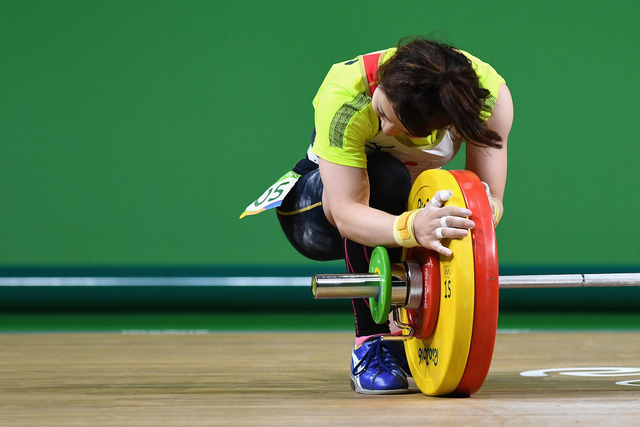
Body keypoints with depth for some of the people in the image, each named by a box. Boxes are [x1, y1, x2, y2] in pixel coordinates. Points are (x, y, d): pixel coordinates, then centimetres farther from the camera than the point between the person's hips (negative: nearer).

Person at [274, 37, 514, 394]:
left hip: (416, 201, 4)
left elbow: (491, 197, -30)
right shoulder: (344, 96, -38)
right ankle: (373, 342, -26)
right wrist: (411, 227, -64)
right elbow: (346, 212, -44)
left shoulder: (488, 93, -31)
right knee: (384, 178, -36)